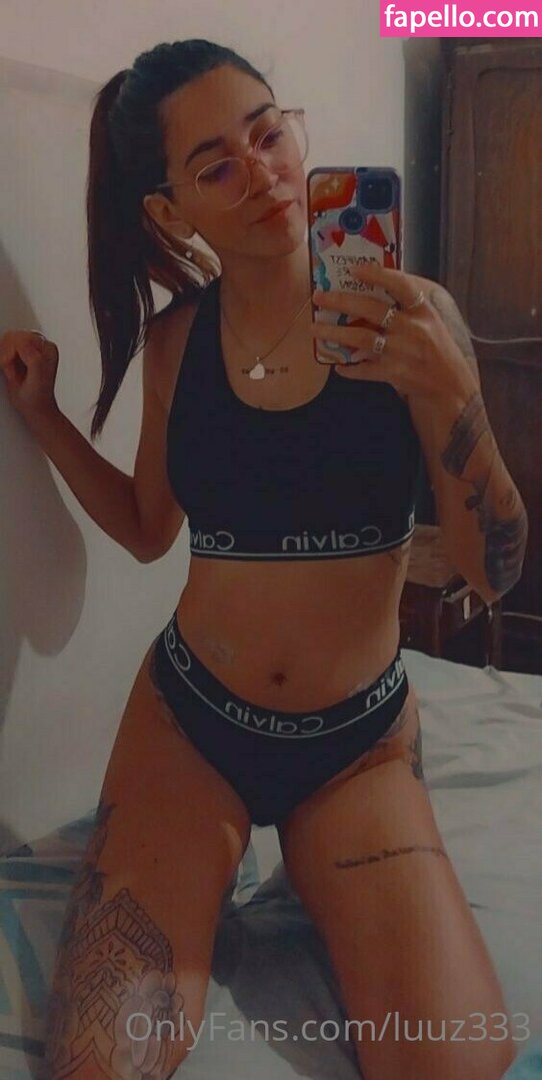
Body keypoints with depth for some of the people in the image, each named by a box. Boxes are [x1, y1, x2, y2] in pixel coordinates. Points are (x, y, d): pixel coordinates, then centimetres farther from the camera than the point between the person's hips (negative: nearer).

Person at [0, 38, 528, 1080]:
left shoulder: (408, 316, -9)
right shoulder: (175, 337, -1)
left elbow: (494, 571, -10)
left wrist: (447, 396, -25)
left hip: (362, 745, 0)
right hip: (187, 721, 1)